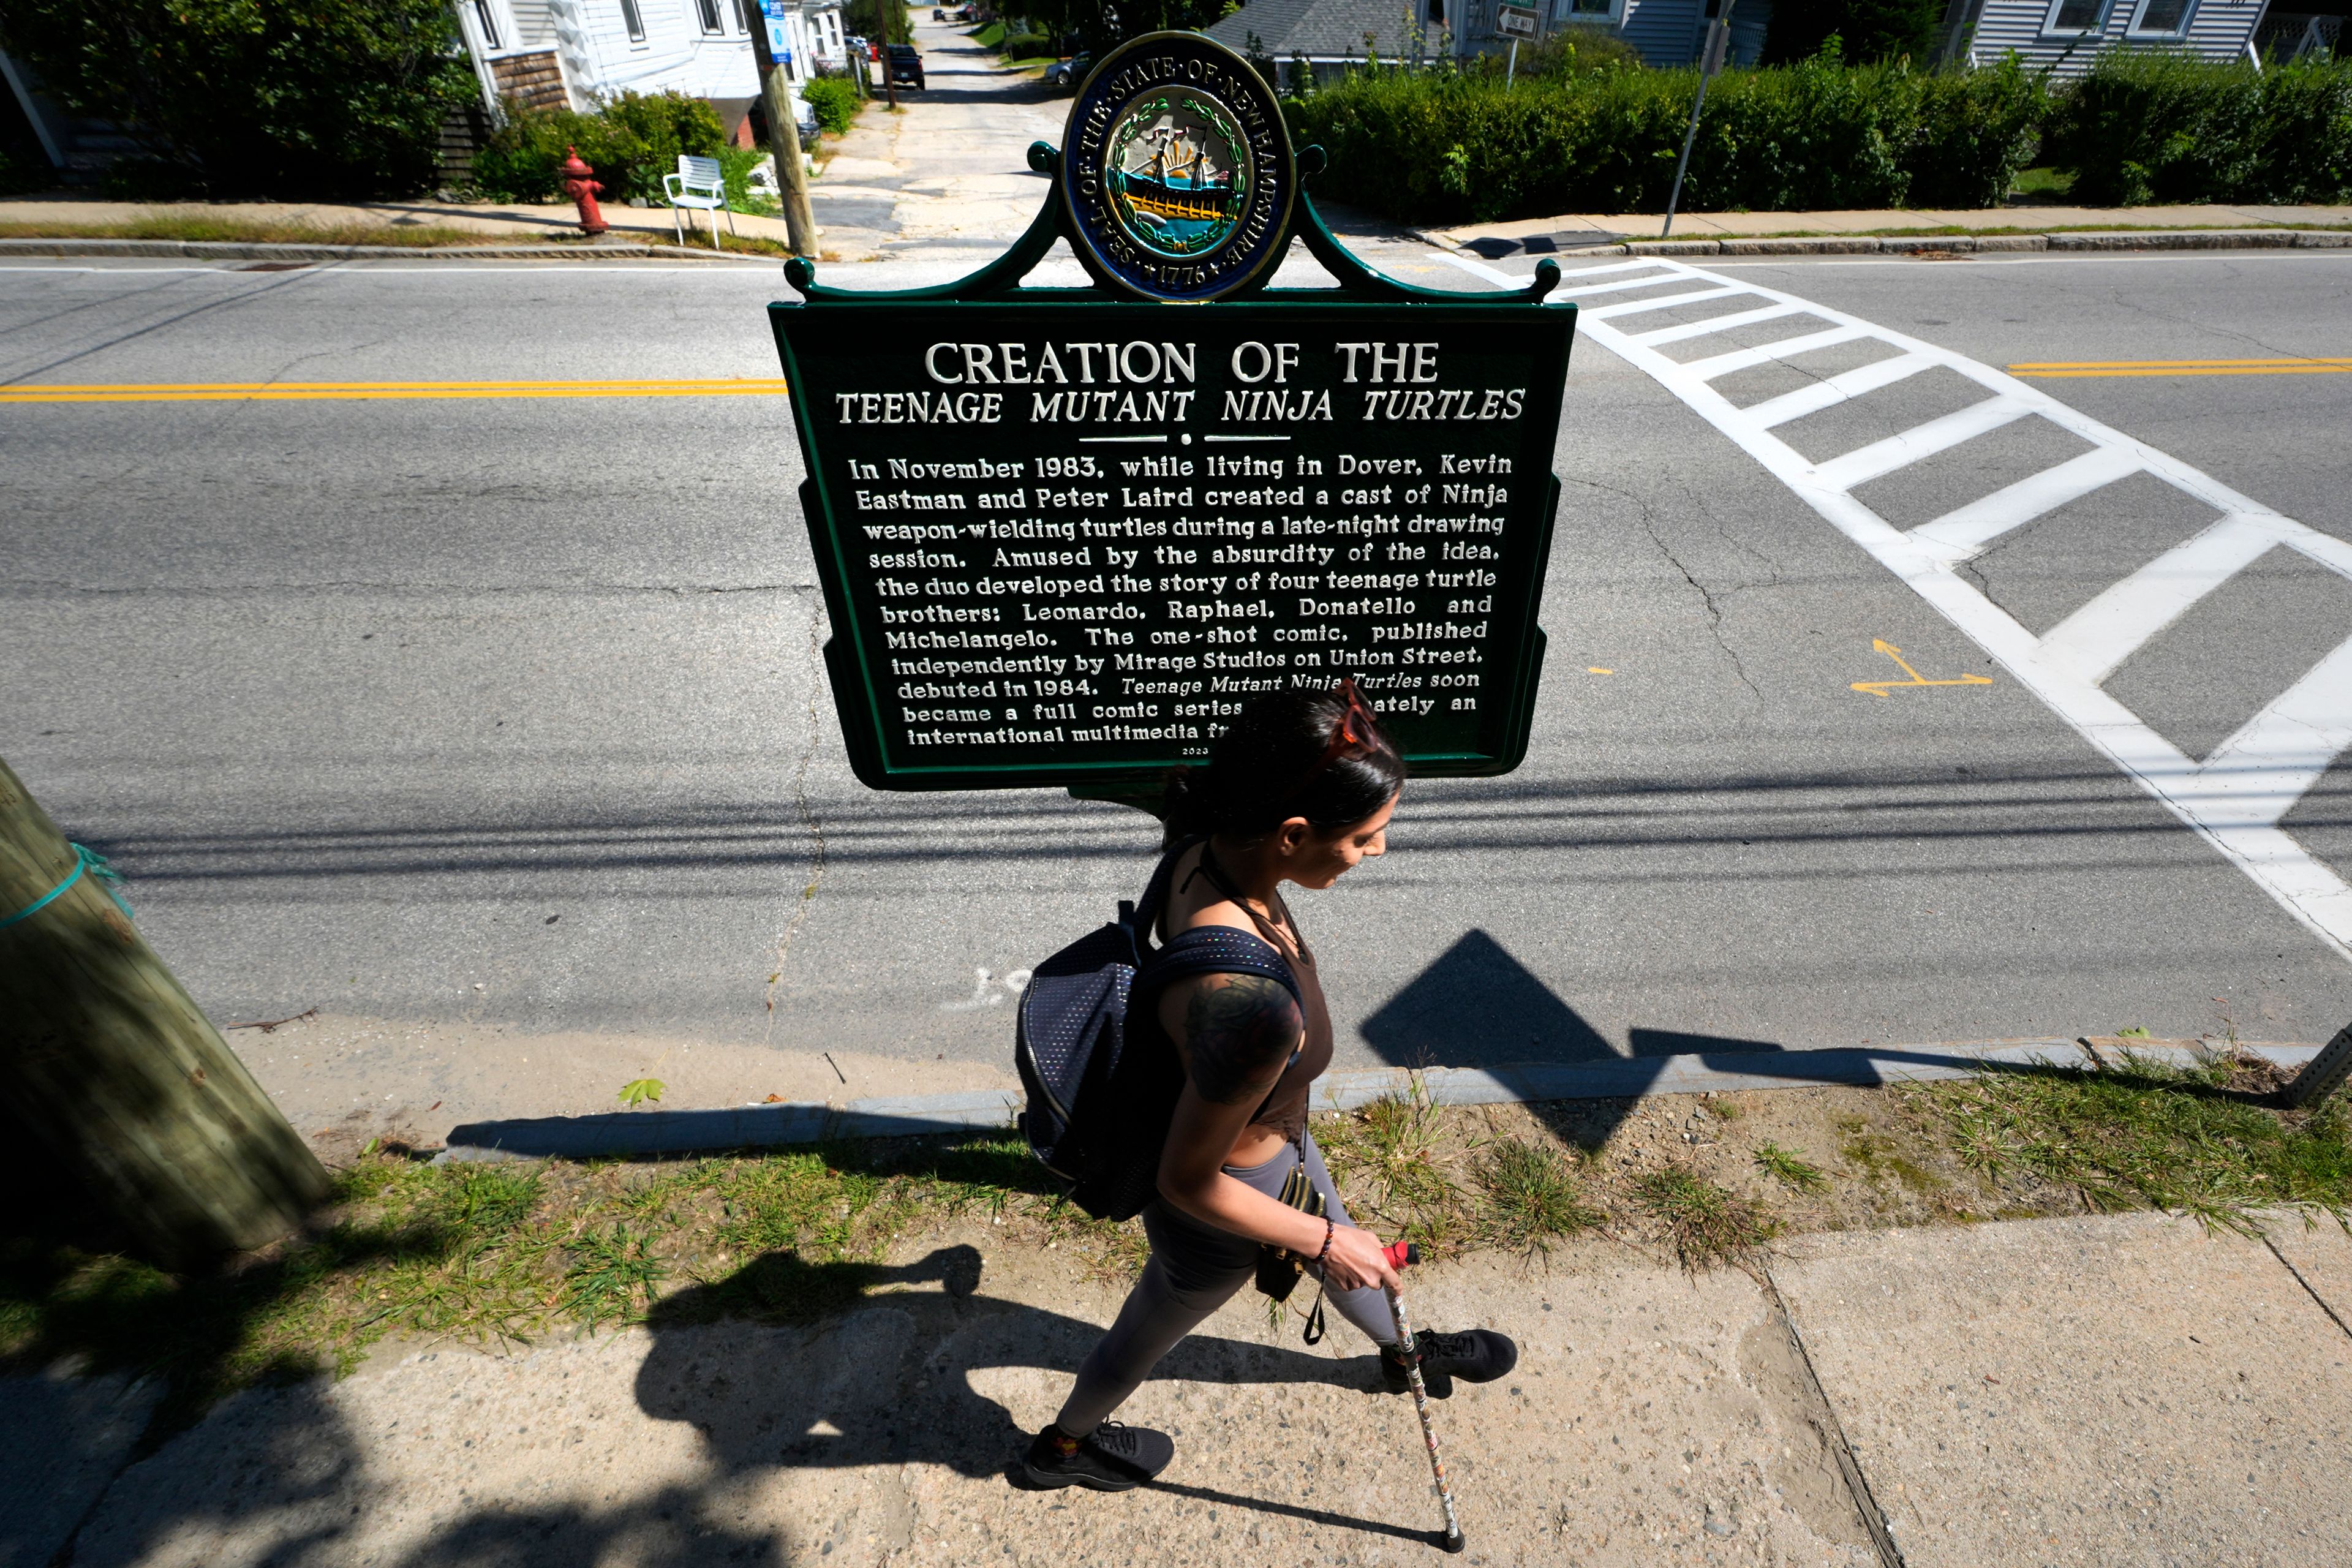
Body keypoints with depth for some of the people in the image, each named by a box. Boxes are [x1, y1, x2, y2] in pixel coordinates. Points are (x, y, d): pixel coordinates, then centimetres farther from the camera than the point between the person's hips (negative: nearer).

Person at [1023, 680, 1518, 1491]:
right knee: (1150, 1332, 27)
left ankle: (1406, 1353, 69)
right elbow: (1190, 1183, -31)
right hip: (1213, 1211, -7)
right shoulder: (1250, 1007, -47)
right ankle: (1064, 1445, 61)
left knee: (1338, 1248, 35)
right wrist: (1323, 1240, -15)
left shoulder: (1205, 848, -23)